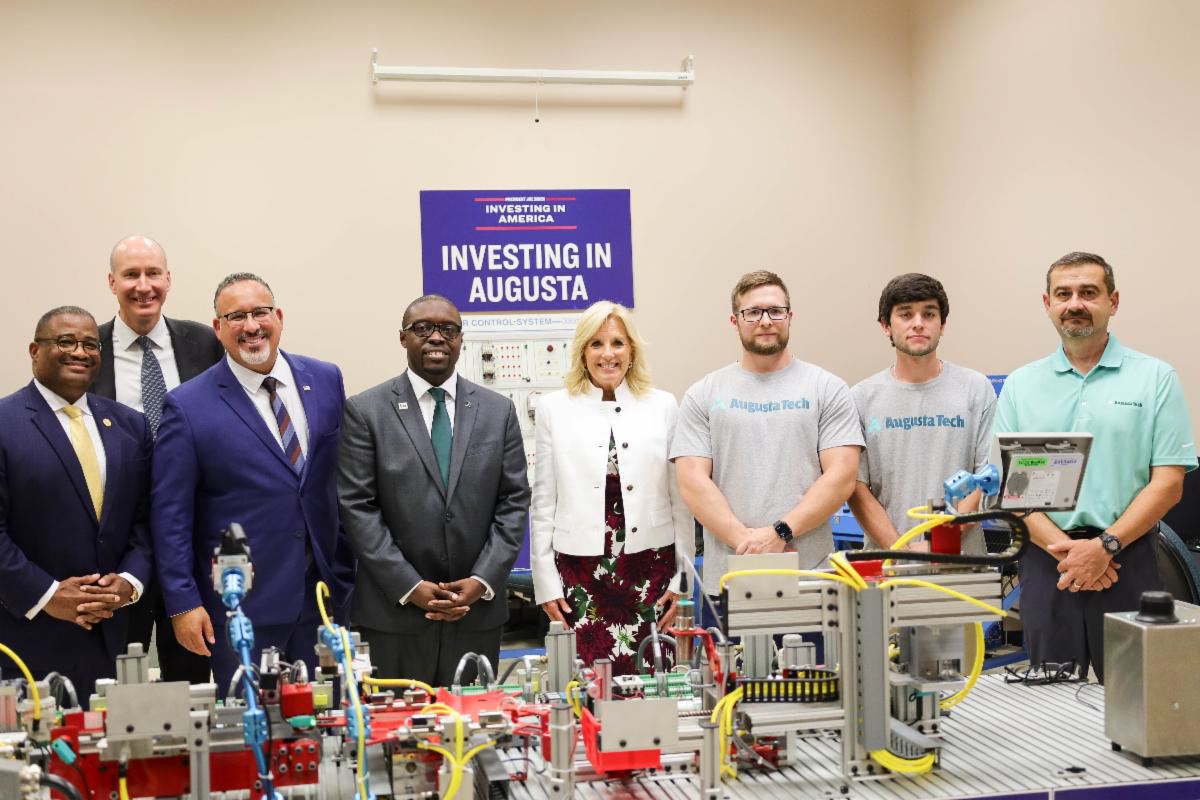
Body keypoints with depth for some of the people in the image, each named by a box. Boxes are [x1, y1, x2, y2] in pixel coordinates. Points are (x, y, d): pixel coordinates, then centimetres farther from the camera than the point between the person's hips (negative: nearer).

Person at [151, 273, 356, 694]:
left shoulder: (326, 380, 4)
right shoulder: (187, 406, -6)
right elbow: (170, 516, -5)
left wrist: (346, 575, 10)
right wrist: (183, 603, -9)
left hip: (326, 597, 4)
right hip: (241, 608, -3)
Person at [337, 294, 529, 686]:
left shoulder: (498, 411, 7)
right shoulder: (365, 411, -1)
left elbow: (514, 502, 5)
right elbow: (357, 507, -5)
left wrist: (483, 581, -6)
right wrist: (409, 587, -11)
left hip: (478, 608, 2)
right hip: (394, 610, -2)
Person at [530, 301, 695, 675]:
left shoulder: (663, 406, 6)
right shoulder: (554, 408, 5)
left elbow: (680, 498, 8)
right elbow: (543, 501, 6)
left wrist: (681, 577, 5)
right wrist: (546, 583, 3)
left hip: (649, 568, 1)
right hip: (580, 570, -1)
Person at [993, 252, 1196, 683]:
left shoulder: (1156, 378, 4)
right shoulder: (1021, 385, 9)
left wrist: (1105, 546, -14)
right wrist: (1063, 548, -11)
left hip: (1127, 562, -1)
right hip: (1047, 564, 2)